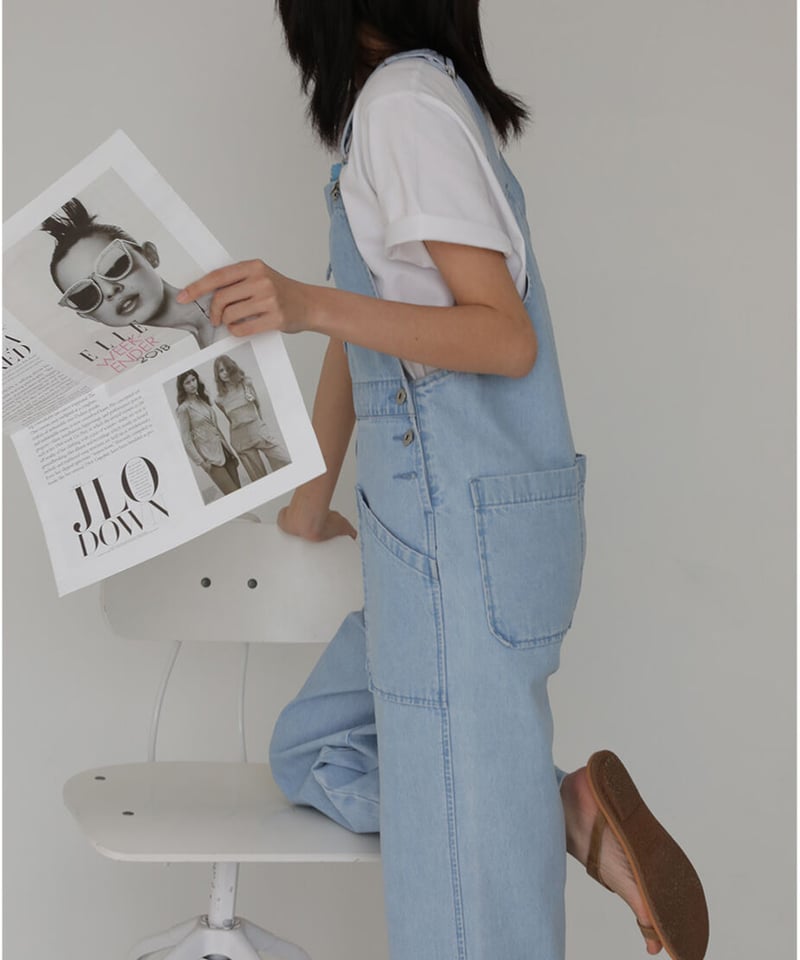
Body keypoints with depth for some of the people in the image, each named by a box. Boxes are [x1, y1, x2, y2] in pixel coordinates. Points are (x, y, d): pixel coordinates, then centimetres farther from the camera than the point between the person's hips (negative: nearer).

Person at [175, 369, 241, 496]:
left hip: (223, 451, 7)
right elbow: (186, 439, -11)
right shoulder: (184, 409, -9)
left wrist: (229, 449, 16)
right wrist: (201, 462, -14)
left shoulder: (203, 400, 11)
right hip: (210, 457, -7)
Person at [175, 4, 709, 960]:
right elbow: (363, 328, 21)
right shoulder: (386, 104, 16)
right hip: (435, 523, 10)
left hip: (467, 523, -10)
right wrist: (314, 495, 27)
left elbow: (509, 339, -19)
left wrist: (311, 304, -31)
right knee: (311, 749, 16)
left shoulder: (408, 100, -13)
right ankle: (571, 812, 4)